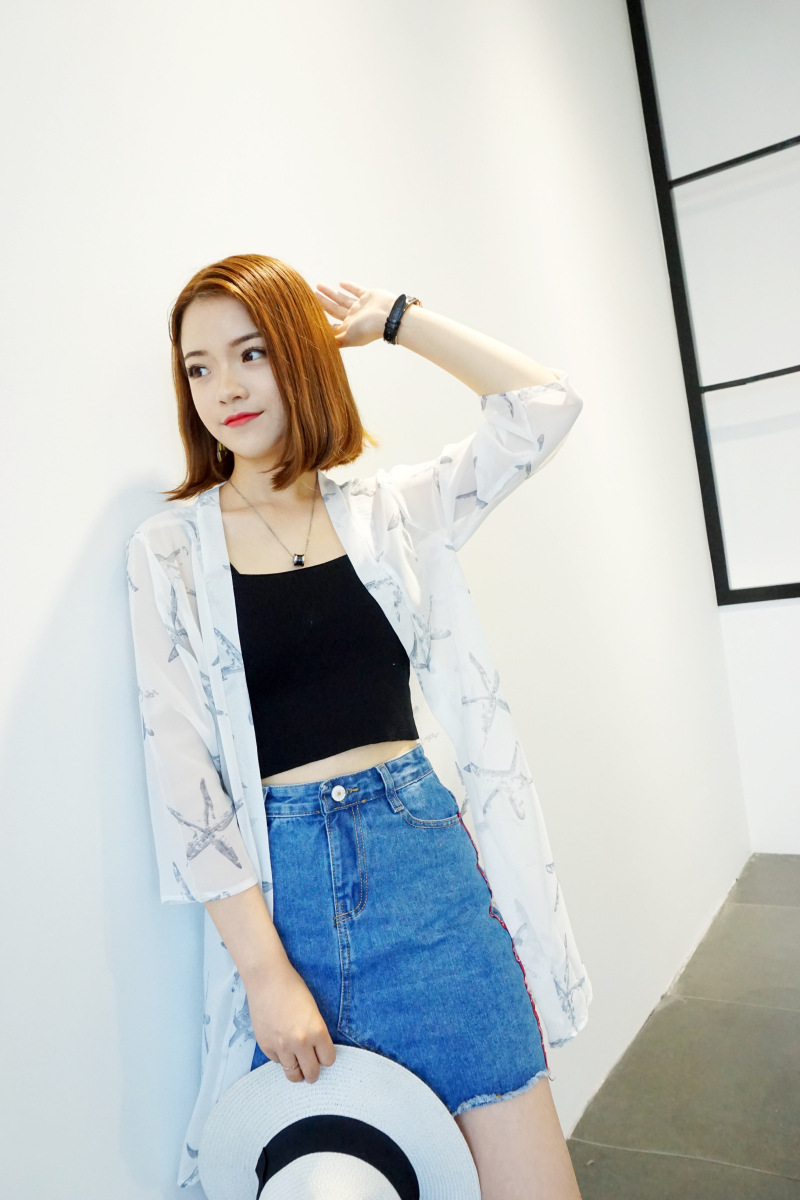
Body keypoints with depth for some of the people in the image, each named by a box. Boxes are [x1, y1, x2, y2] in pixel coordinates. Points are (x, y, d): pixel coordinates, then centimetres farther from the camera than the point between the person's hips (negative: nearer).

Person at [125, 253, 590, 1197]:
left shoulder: (389, 509, 6)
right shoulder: (169, 546, 0)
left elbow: (545, 404, 6)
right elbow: (179, 768, -6)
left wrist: (394, 321, 8)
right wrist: (266, 969, -10)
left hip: (425, 848, 2)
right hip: (280, 881, -1)